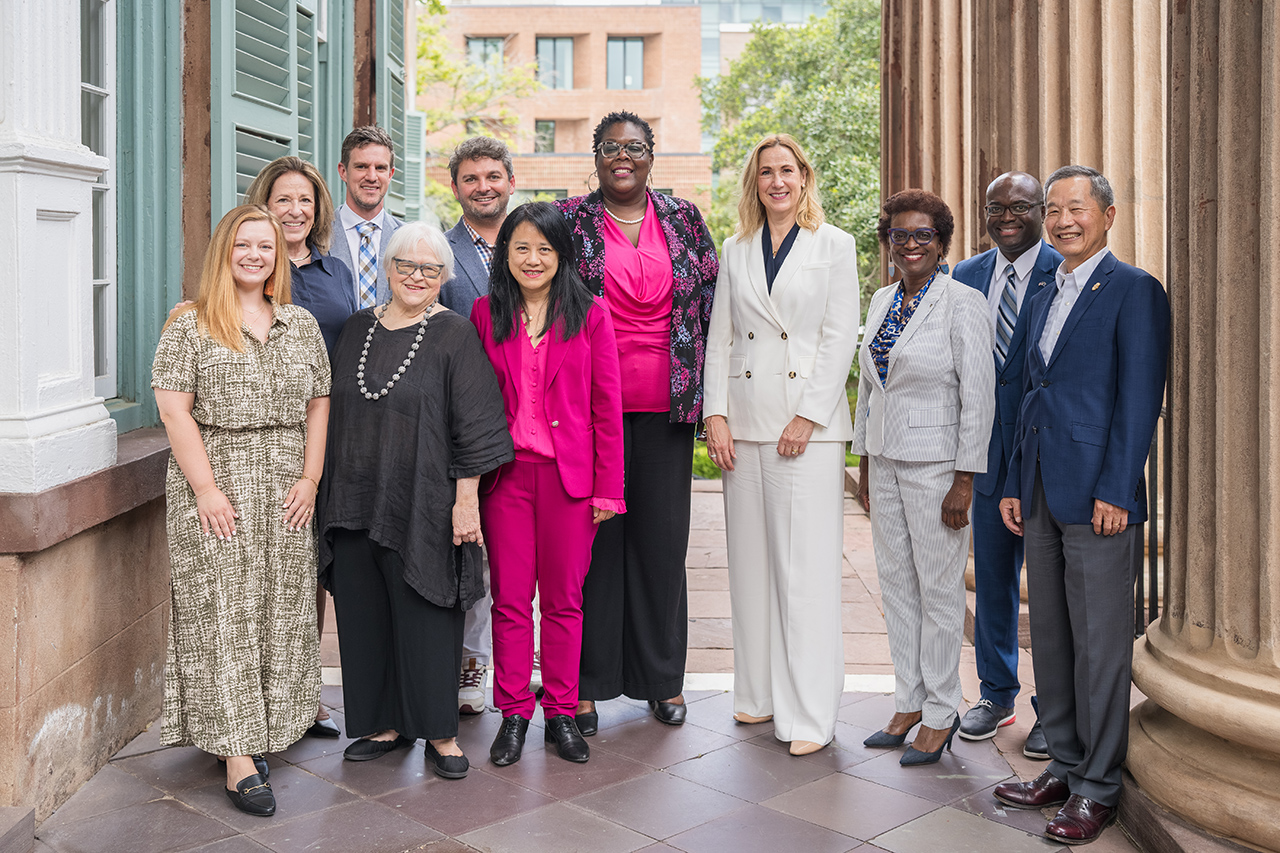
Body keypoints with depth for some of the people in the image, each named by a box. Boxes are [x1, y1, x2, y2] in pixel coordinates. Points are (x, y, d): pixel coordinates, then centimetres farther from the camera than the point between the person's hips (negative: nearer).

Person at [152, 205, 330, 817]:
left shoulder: (302, 326, 11)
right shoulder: (190, 325, -1)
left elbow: (318, 405, 11)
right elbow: (173, 407, -7)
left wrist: (310, 477, 1)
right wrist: (206, 487, -14)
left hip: (286, 491, 4)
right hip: (215, 487, -4)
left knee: (281, 611, 6)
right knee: (224, 612, -6)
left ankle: (265, 731, 20)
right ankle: (238, 757, -4)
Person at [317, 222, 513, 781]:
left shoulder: (454, 334, -4)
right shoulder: (357, 329, 12)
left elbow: (473, 425, -7)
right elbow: (333, 412, 17)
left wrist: (466, 498, -12)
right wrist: (326, 493, 15)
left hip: (422, 504, -5)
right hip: (354, 502, 5)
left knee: (424, 617, 0)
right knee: (363, 615, 9)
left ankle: (439, 732, 13)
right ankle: (384, 724, 23)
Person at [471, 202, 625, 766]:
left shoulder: (590, 315, 1)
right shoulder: (485, 313, 6)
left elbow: (607, 406, 0)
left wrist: (608, 487, -3)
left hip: (570, 475, -1)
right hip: (505, 472, 1)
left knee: (564, 599, 7)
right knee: (510, 598, 6)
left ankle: (562, 711, 20)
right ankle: (513, 713, 18)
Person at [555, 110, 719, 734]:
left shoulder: (683, 220, 10)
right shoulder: (570, 220, 5)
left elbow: (711, 302, 12)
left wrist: (704, 389, 6)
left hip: (664, 406, 2)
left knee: (662, 535, 6)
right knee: (592, 535, 1)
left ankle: (663, 677, 20)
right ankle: (586, 684, 12)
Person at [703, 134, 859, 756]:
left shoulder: (834, 246, 4)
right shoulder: (736, 250, 14)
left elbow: (840, 338, -2)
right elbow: (719, 337, 11)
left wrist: (807, 416, -10)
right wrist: (715, 414, 0)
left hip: (808, 421, -4)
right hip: (744, 422, 4)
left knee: (806, 567, -5)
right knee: (751, 561, 8)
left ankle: (808, 713, 1)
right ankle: (759, 693, 20)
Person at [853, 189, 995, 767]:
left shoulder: (963, 303, -11)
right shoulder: (882, 301, 10)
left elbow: (979, 397, -14)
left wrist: (965, 481, -16)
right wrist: (864, 460, 14)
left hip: (936, 464, -7)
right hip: (885, 460, 7)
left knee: (938, 588, 2)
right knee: (896, 583, 12)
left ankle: (940, 715, 15)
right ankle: (908, 704, 24)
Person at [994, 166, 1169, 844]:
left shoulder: (1134, 291, -5)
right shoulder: (1044, 298, 18)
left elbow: (1140, 398, -11)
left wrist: (1116, 491, -17)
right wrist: (1013, 484, 14)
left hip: (1098, 495, -8)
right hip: (1042, 495, 8)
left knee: (1099, 644, 0)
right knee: (1049, 636, 12)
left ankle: (1097, 787, 10)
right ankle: (1064, 767, 24)